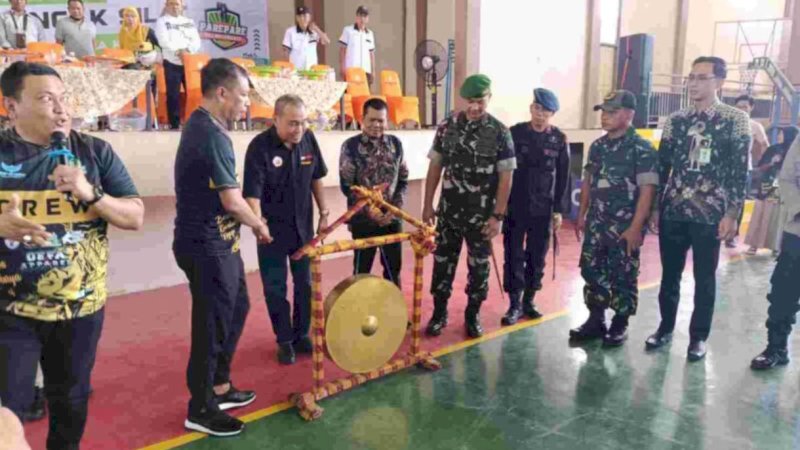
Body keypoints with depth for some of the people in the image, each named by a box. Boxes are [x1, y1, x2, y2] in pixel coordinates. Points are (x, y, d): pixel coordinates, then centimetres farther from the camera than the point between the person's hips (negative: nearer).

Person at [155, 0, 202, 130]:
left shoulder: (189, 22, 18)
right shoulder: (162, 21, 8)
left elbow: (196, 41, 6)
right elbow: (164, 41, -7)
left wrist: (187, 50, -13)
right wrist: (178, 51, -18)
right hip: (172, 63, -3)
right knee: (173, 95, -3)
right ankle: (174, 124, 1)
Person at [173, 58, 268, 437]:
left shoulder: (200, 125, 11)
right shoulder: (212, 135, -21)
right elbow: (232, 202, -22)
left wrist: (250, 224, 12)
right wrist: (259, 225, -4)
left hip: (215, 241, 10)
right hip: (207, 245, -10)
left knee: (236, 308, 20)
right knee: (213, 322, 2)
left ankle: (219, 387, 34)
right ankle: (201, 409, 19)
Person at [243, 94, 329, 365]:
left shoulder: (308, 139, -5)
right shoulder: (260, 147, -19)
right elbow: (252, 193, -24)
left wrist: (324, 213, 7)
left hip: (303, 226, 4)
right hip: (273, 229, -4)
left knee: (305, 284, 13)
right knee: (275, 288, 5)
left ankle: (301, 335, 30)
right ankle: (284, 341, 22)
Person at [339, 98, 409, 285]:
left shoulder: (396, 144, 5)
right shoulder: (351, 146, -6)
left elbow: (403, 180, 7)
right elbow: (346, 186, -7)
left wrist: (396, 208, -6)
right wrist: (368, 209, -15)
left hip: (392, 218, 3)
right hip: (363, 220, -3)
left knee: (394, 267, 12)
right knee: (361, 270, 7)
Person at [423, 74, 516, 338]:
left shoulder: (500, 133, -6)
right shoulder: (447, 127, 0)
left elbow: (505, 177, -6)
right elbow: (435, 167, 6)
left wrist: (498, 215, -10)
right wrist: (428, 204, 3)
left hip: (482, 214, -2)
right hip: (449, 210, 2)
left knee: (479, 265, 9)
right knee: (443, 261, 8)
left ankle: (473, 315, 25)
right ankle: (439, 313, 24)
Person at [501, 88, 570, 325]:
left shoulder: (559, 139, 2)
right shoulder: (515, 133, -2)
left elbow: (563, 177, 5)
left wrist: (558, 210, 1)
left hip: (542, 208, 2)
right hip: (514, 206, -1)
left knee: (537, 257, 8)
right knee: (514, 256, 2)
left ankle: (528, 301, 21)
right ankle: (514, 304, 11)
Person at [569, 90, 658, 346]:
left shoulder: (642, 149, -9)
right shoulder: (597, 146, 10)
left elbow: (647, 190, -13)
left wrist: (636, 227, -17)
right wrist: (581, 215, 13)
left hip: (625, 227, -6)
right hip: (596, 224, 6)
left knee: (623, 277, 4)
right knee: (591, 271, 9)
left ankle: (620, 325, 18)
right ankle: (595, 320, 22)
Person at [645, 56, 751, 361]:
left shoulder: (736, 120, -2)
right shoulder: (676, 120, 7)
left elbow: (740, 171, -4)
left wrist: (732, 214, -10)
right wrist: (654, 207, 7)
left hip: (710, 214, -3)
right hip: (673, 212, 3)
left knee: (704, 279, 8)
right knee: (669, 275, 12)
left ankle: (698, 337, 22)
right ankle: (666, 328, 28)